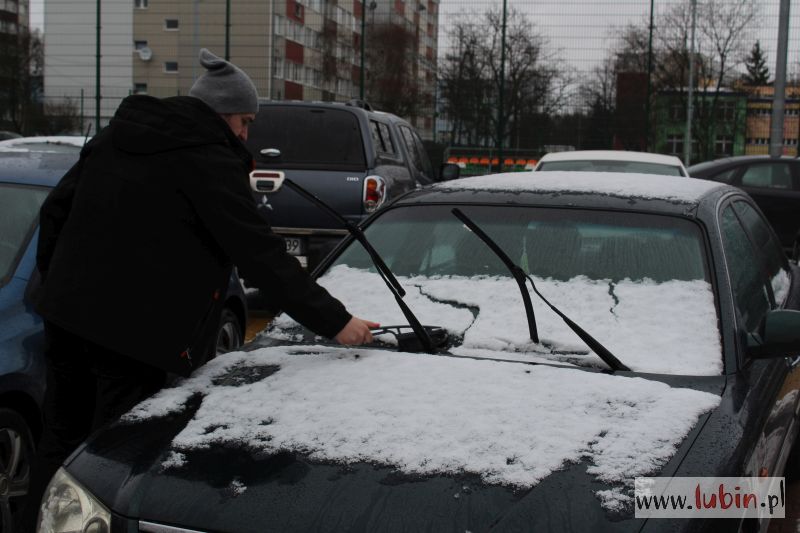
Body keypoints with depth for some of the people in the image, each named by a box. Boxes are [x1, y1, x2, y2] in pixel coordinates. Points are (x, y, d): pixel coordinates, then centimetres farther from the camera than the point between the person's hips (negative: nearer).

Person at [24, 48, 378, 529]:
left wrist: (55, 280, 27)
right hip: (134, 328, -8)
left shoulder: (117, 136, 13)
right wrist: (333, 321, -16)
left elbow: (56, 209, 16)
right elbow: (261, 254, -17)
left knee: (62, 442, 18)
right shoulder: (209, 159, -11)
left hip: (67, 310, 8)